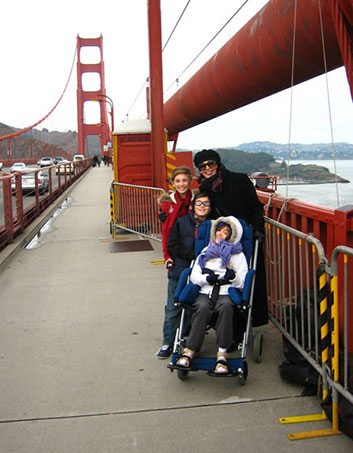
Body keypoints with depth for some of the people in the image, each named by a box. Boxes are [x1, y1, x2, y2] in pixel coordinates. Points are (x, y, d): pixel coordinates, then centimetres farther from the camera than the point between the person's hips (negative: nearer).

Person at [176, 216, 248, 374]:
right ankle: (189, 351, -38)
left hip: (227, 293, -1)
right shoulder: (206, 251, 24)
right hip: (206, 292, 1)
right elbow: (194, 276, 14)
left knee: (226, 307, -37)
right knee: (203, 308, -34)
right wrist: (207, 278, -6)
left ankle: (222, 354, -38)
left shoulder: (238, 255, 17)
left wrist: (234, 276, -14)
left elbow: (243, 283, 8)